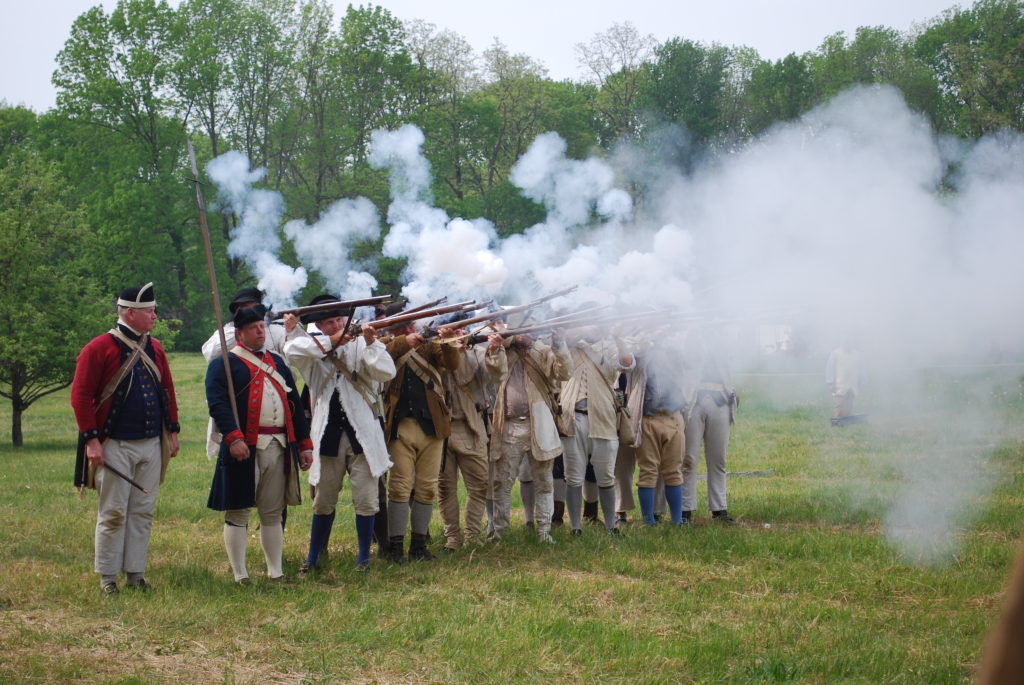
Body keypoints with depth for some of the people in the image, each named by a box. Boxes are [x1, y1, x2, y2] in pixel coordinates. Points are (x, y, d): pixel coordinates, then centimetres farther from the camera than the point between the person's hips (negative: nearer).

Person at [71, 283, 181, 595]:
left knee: (143, 512, 8)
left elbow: (167, 391, 18)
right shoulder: (99, 349, -8)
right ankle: (107, 576, 8)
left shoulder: (154, 349, 10)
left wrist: (172, 431, 13)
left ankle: (136, 572, 16)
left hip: (152, 446, 6)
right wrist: (91, 439, -14)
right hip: (115, 447, -5)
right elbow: (81, 396, -10)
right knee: (113, 513, -1)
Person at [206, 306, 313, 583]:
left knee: (273, 512, 11)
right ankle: (240, 575, 5)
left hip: (279, 447, 6)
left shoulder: (276, 362, 19)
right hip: (244, 448, -6)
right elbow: (217, 402, -14)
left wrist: (305, 444, 14)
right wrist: (233, 437, -27)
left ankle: (276, 571, 17)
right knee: (238, 511, 0)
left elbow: (295, 404, 19)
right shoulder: (224, 364, -1)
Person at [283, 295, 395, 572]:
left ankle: (364, 557, 15)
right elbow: (291, 350, -16)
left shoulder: (361, 345, 1)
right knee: (323, 502, 11)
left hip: (362, 434, -1)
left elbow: (387, 373, -11)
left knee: (365, 501, 2)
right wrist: (330, 342, -18)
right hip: (327, 435, 1)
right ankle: (313, 558, 22)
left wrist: (371, 343, -24)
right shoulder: (314, 350, 5)